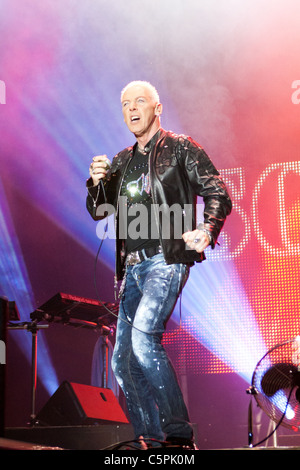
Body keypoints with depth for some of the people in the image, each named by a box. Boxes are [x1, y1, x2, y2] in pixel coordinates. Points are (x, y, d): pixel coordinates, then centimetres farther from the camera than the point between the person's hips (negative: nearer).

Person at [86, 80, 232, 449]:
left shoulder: (181, 148, 3)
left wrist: (207, 231, -19)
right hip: (133, 266, 7)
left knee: (143, 337, -26)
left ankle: (178, 433, -20)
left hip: (168, 259, -7)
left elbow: (217, 194, -2)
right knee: (123, 360, 3)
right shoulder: (121, 162, 19)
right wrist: (97, 181, -3)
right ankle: (149, 439, 11)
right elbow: (98, 211, 18)